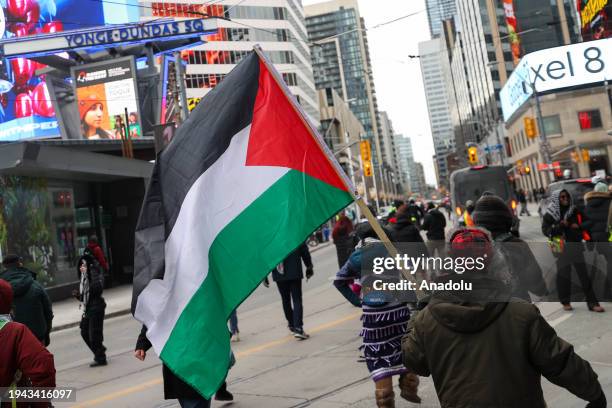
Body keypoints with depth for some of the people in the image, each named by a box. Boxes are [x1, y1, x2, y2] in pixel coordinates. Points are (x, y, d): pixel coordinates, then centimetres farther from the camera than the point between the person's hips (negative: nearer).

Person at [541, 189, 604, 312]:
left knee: (583, 274, 0)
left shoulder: (574, 210, 8)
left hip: (576, 246, 3)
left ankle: (592, 302, 3)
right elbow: (545, 230, -5)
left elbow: (584, 223, 18)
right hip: (561, 248, -3)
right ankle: (565, 302, 16)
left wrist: (578, 226, -5)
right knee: (563, 274, 2)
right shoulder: (549, 214, -1)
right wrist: (560, 226, -19)